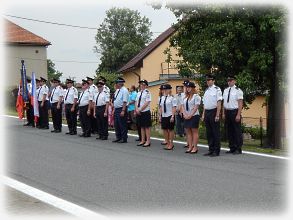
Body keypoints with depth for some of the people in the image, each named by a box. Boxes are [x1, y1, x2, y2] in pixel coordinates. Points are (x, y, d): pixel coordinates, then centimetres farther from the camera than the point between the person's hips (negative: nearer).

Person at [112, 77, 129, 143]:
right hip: (116, 109, 9)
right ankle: (118, 138, 23)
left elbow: (125, 102, -20)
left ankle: (124, 139, 4)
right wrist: (114, 110, 16)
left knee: (122, 125, -3)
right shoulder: (117, 90, 14)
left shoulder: (124, 90, -14)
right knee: (116, 124, 13)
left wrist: (123, 111, -24)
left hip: (121, 109, -9)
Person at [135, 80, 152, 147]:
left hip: (145, 112, -7)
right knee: (141, 126, 12)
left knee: (147, 127, -2)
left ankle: (148, 141, 2)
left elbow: (147, 103, -16)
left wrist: (140, 109, -14)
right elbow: (136, 102, 13)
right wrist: (137, 109, -3)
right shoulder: (139, 93, 13)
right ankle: (143, 140, 19)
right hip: (139, 112, 7)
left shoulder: (147, 93, -10)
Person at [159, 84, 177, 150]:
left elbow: (174, 107, -12)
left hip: (170, 116, -6)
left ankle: (171, 144, 14)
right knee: (165, 130, 10)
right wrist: (160, 115, 11)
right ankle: (168, 143, 22)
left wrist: (172, 116, -18)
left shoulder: (172, 98, -9)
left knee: (170, 130, 3)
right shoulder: (163, 97, 11)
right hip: (164, 116, 7)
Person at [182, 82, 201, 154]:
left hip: (194, 116, -7)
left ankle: (195, 147, -3)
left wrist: (190, 115, -15)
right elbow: (182, 106, 13)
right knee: (188, 131, 6)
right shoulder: (185, 97, 16)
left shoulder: (196, 96, -5)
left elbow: (196, 107, -12)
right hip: (186, 117, 7)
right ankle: (190, 147, 9)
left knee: (194, 131, -5)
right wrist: (185, 114, -2)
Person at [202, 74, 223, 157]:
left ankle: (216, 151, 4)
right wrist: (203, 114, 15)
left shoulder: (217, 90, -9)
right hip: (207, 112, 7)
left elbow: (219, 103, -12)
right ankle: (211, 150, 18)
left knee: (215, 132, -2)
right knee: (209, 132, 11)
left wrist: (217, 115, -16)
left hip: (213, 111, -7)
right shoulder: (206, 90, 14)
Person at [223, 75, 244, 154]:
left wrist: (238, 115, -17)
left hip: (235, 112, -6)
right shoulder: (225, 90, 12)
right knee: (229, 131, 10)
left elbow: (240, 104, -11)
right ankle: (232, 148, 18)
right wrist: (224, 113, 9)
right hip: (227, 112, 7)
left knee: (237, 131, -2)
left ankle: (238, 149, 4)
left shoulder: (238, 91, -7)